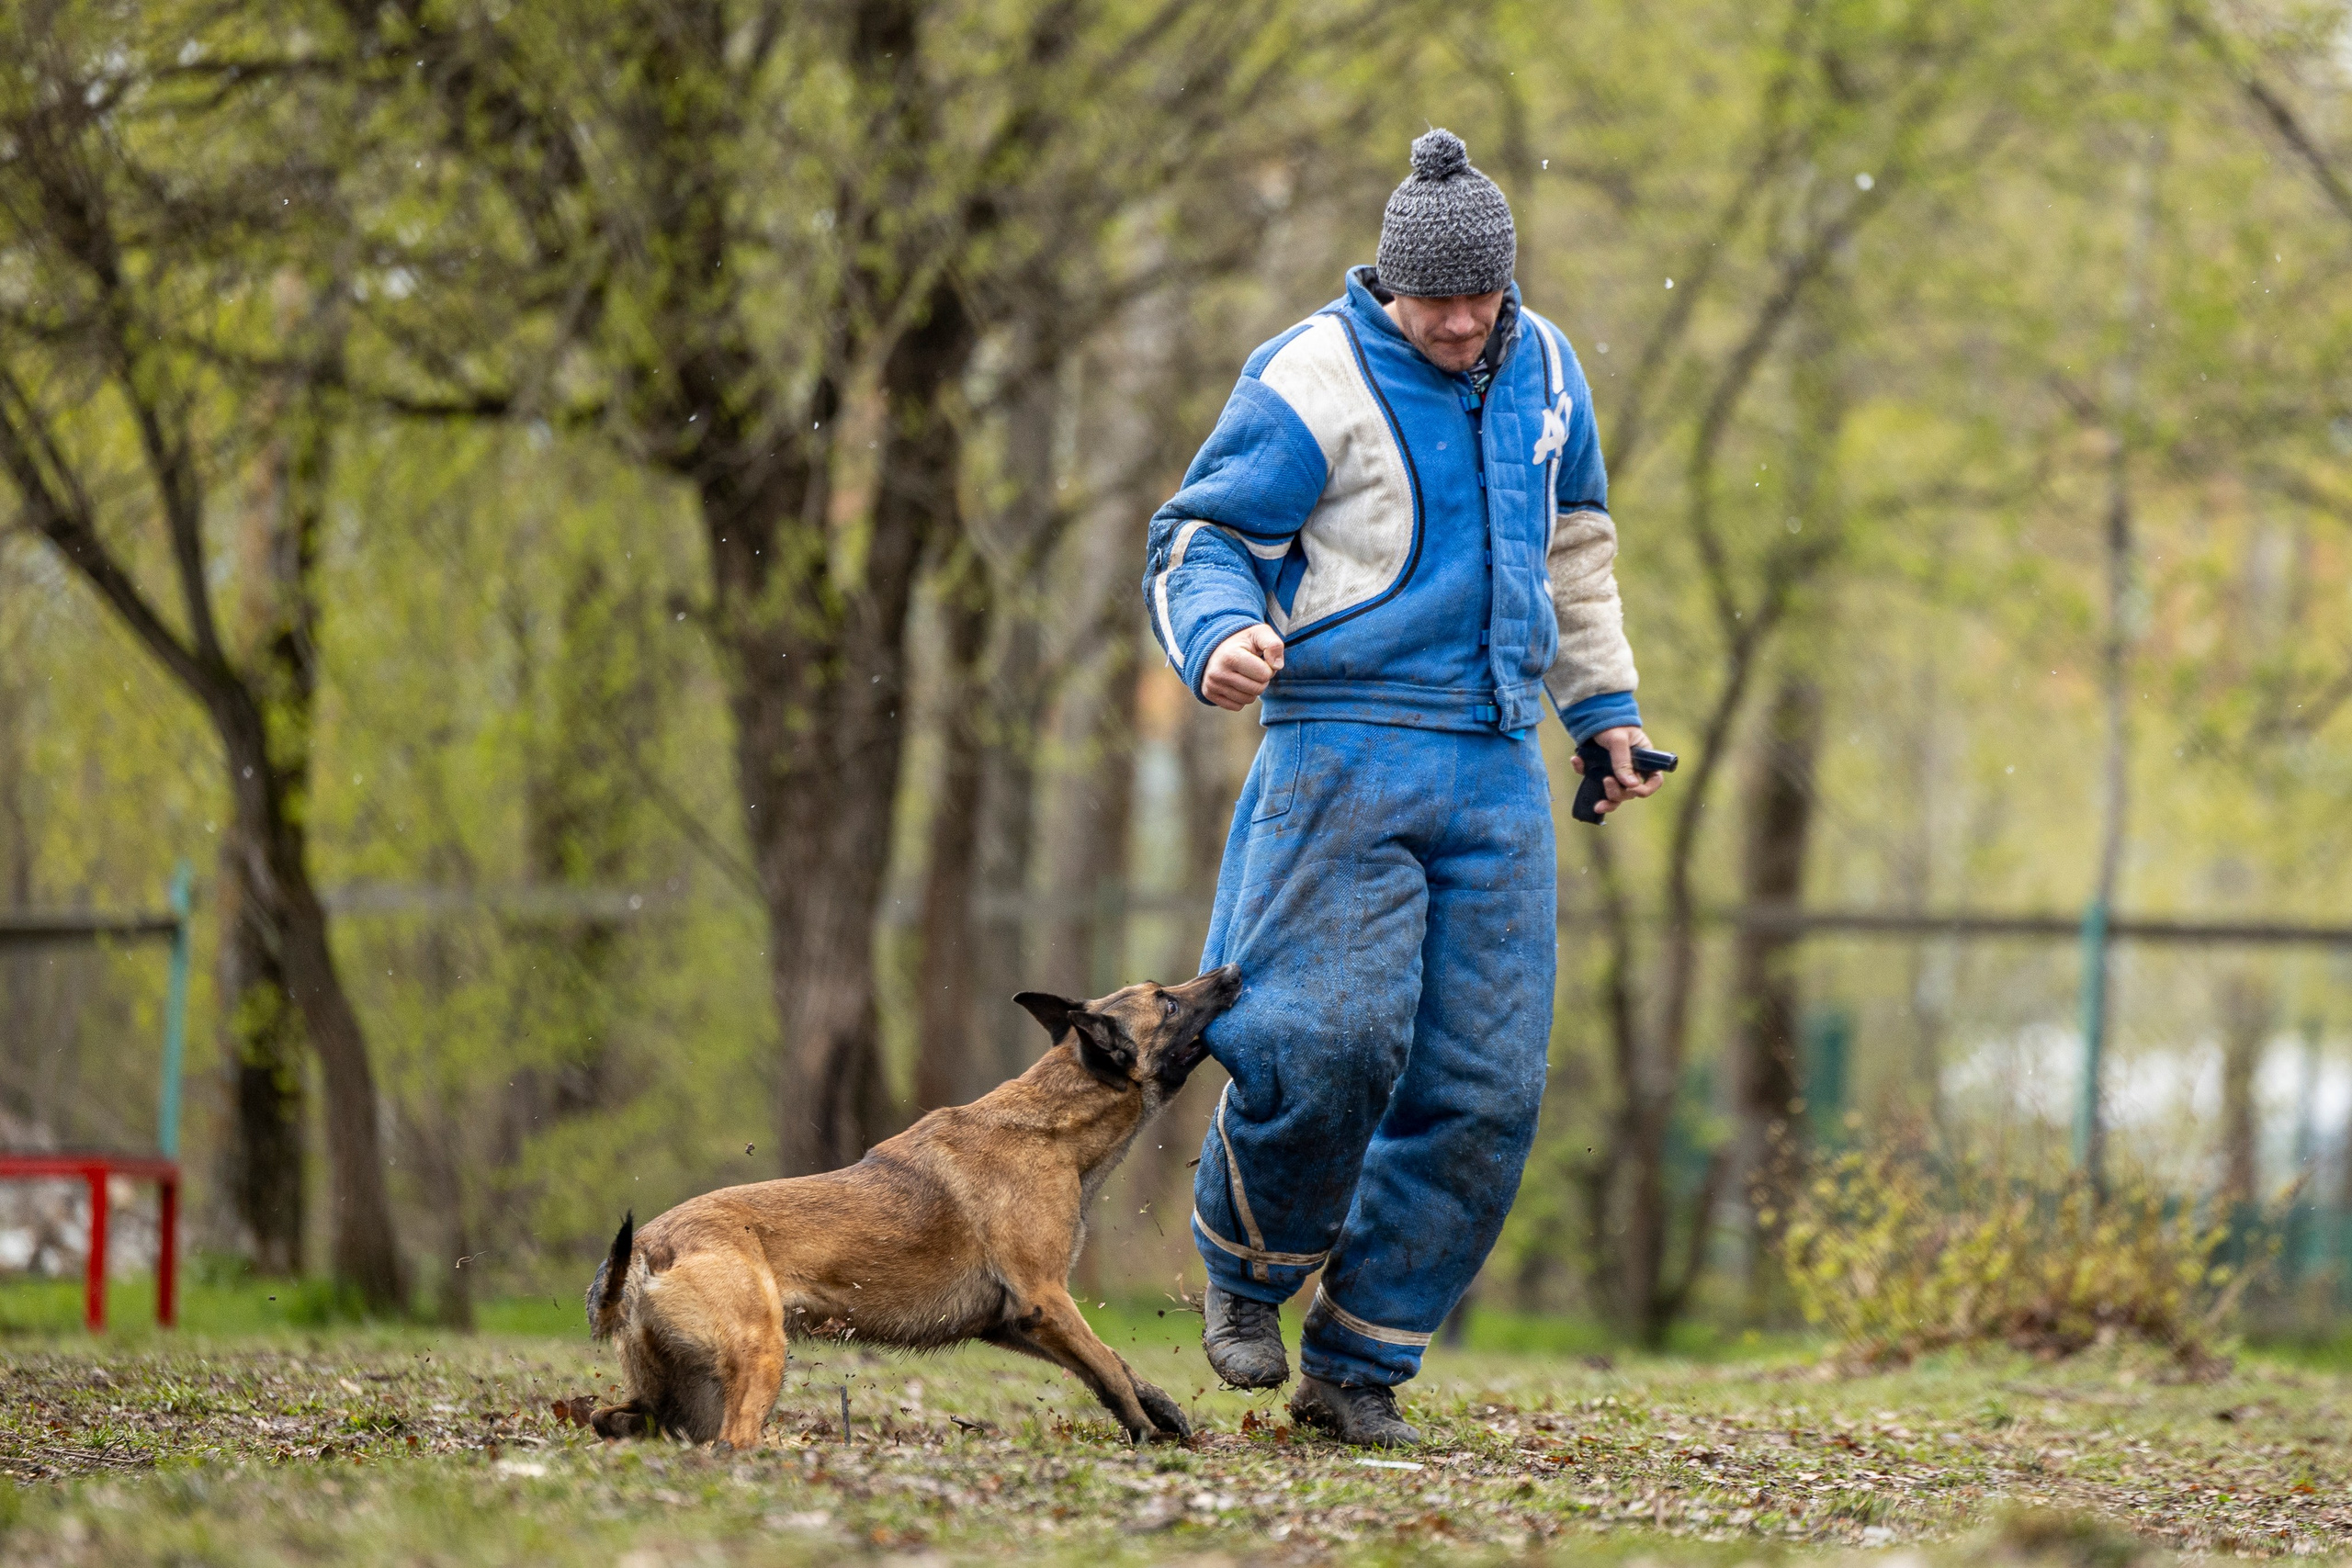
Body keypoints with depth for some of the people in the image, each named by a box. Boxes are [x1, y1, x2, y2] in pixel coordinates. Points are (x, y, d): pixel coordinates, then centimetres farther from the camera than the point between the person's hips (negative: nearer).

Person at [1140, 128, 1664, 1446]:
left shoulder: (1542, 365, 12)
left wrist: (1604, 703, 29)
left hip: (1498, 765, 6)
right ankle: (1249, 1273, 8)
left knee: (1487, 1085, -1)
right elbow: (1200, 539, -8)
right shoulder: (1314, 379, -7)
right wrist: (1218, 639, -29)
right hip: (1346, 749, -6)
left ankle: (1361, 1364, 8)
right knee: (1335, 1037, -20)